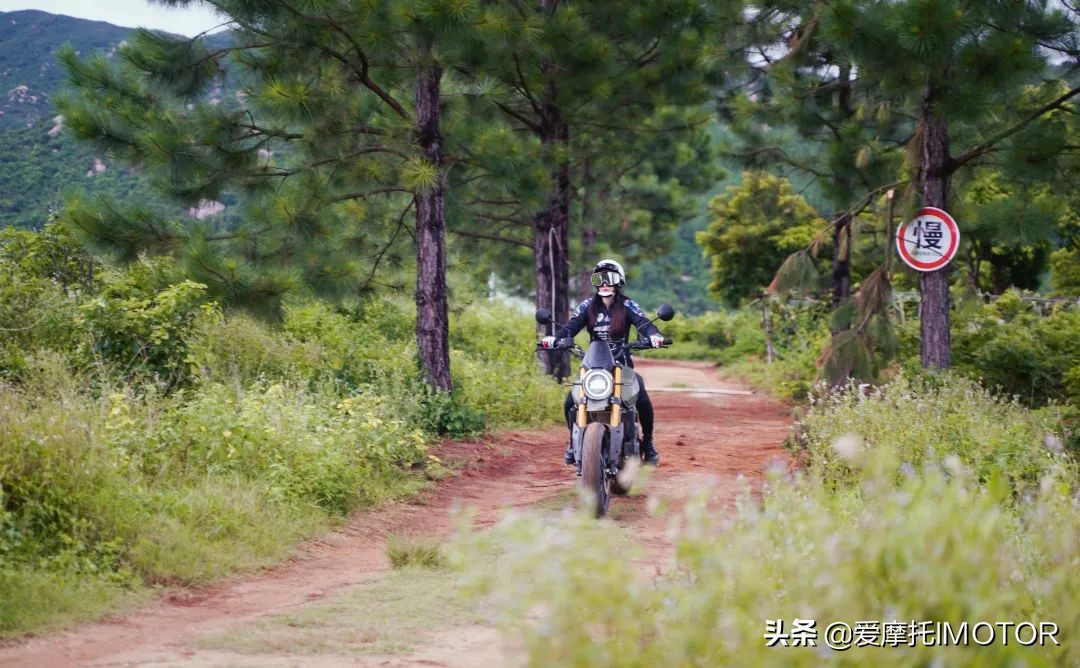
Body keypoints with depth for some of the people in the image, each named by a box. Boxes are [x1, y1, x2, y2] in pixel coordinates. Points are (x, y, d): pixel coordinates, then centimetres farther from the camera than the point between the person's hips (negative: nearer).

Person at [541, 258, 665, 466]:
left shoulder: (627, 306, -1)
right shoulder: (588, 306, 5)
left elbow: (643, 323, -16)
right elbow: (571, 326, -8)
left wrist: (653, 335, -39)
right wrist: (555, 338, -29)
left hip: (622, 363, -2)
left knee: (643, 401, -23)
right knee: (570, 402, -17)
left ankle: (648, 443, 0)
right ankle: (574, 442, 8)